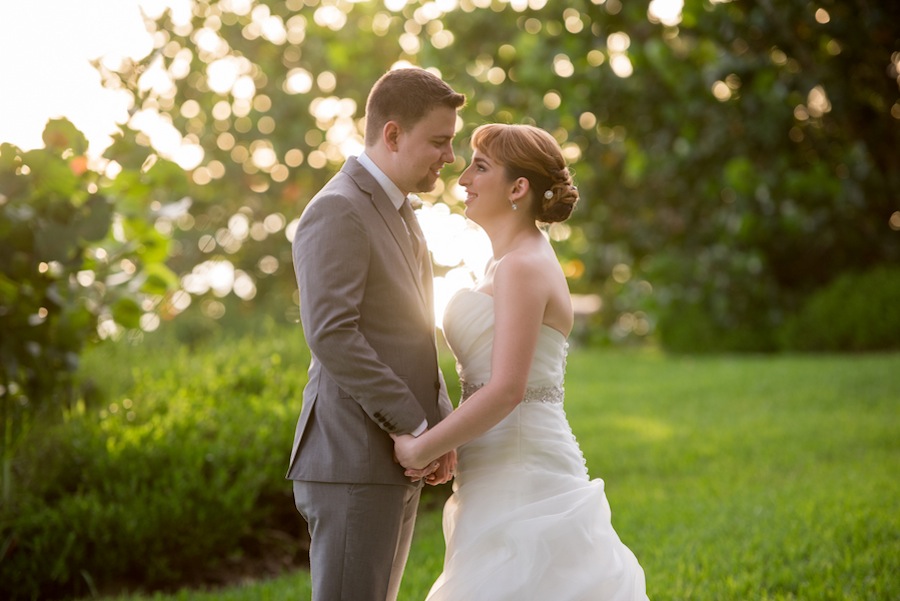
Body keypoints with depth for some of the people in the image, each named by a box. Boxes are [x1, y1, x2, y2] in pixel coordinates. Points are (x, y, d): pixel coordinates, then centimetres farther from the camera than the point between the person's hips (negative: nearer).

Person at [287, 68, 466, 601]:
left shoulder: (399, 213, 19)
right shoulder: (337, 211, -12)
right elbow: (331, 334, -22)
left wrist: (441, 427, 5)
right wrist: (413, 424, -18)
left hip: (398, 463, 9)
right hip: (353, 462, -9)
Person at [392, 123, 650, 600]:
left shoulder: (524, 267, -15)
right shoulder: (503, 263, 15)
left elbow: (506, 390, -23)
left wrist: (421, 449, -17)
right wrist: (438, 446, 10)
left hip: (523, 468, -10)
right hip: (502, 470, 10)